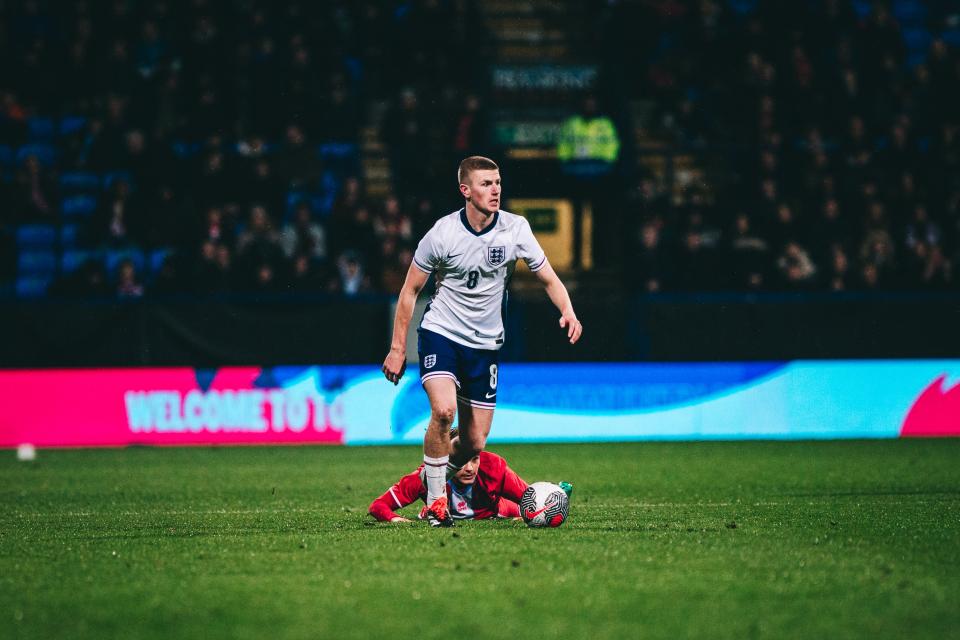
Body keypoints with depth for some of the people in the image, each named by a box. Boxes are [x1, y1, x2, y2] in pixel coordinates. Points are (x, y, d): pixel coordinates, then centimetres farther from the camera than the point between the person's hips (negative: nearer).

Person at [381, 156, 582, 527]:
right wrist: (398, 348, -3)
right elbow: (410, 290, -2)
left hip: (485, 344, 3)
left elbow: (548, 278, 1)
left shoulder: (515, 229, -6)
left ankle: (435, 477, 34)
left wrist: (567, 311, -21)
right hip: (440, 333, -3)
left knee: (475, 444, 3)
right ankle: (435, 500, -13)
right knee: (443, 410, -29)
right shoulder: (443, 234, -12)